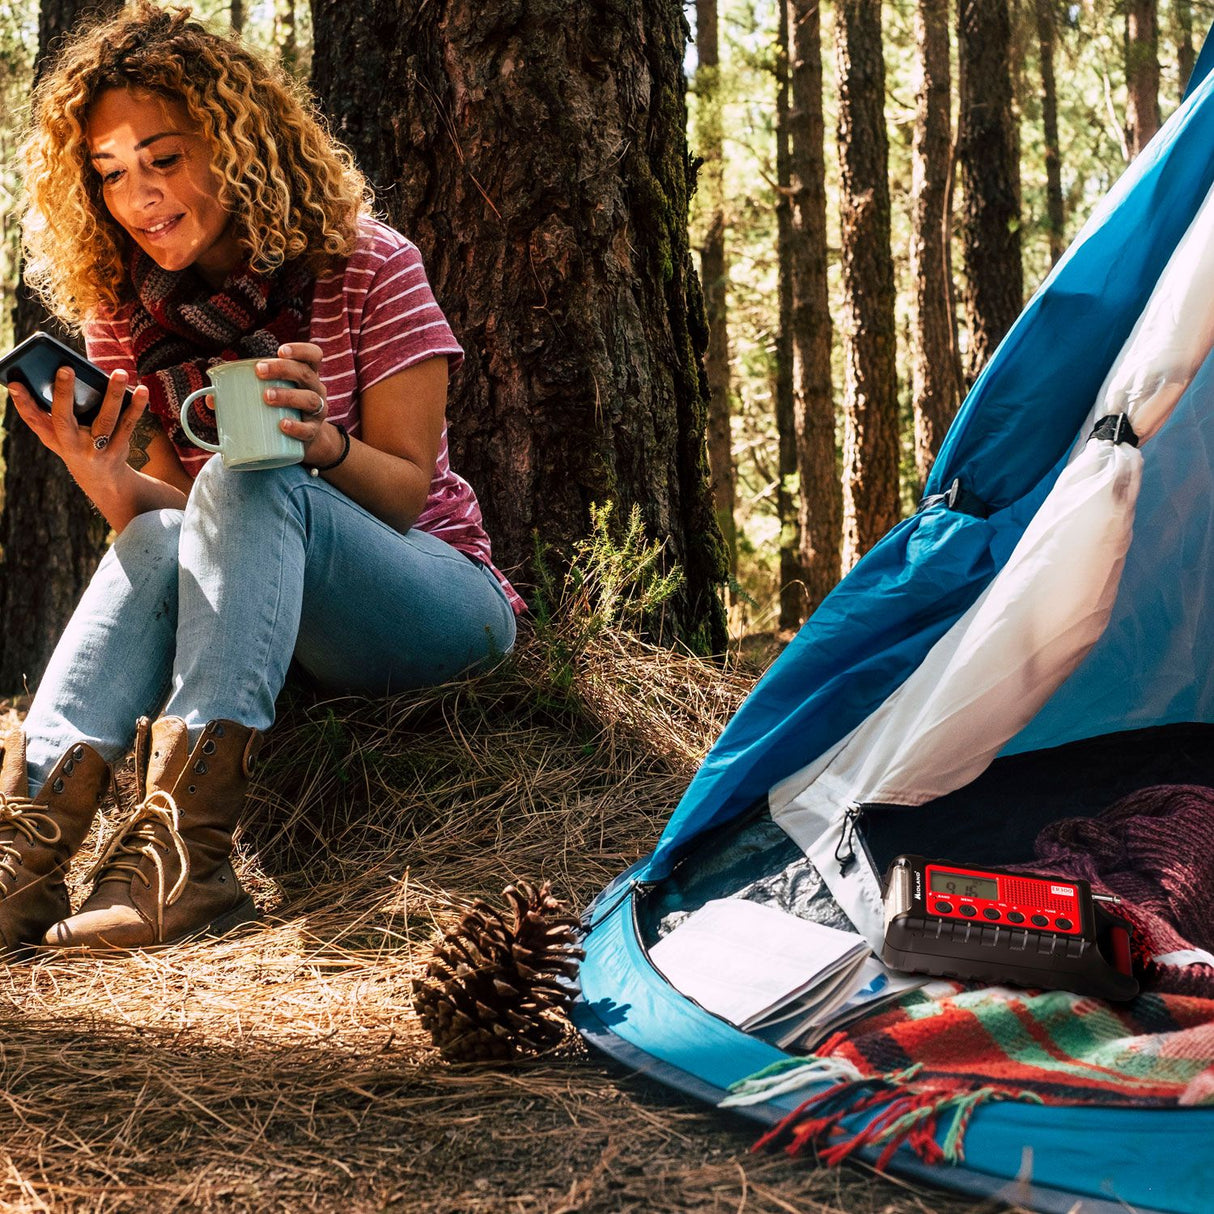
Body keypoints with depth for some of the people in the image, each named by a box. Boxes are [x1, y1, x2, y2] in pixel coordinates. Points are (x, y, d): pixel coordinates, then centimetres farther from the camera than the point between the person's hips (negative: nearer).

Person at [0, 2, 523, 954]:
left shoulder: (366, 270, -8)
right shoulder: (122, 313, 3)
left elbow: (407, 492, -10)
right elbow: (173, 526, -3)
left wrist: (322, 441, -32)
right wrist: (112, 489, -26)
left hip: (440, 605, -3)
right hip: (288, 640, 3)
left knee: (244, 482, -32)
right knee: (160, 539, -30)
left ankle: (181, 853, -47)